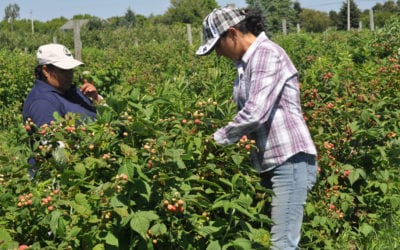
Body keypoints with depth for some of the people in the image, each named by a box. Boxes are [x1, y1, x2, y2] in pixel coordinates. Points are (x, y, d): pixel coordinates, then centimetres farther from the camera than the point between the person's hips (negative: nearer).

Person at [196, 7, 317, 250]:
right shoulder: (248, 61, 15)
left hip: (290, 161, -9)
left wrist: (219, 138, -7)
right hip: (271, 163, 9)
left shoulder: (266, 54, -12)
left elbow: (255, 113, -21)